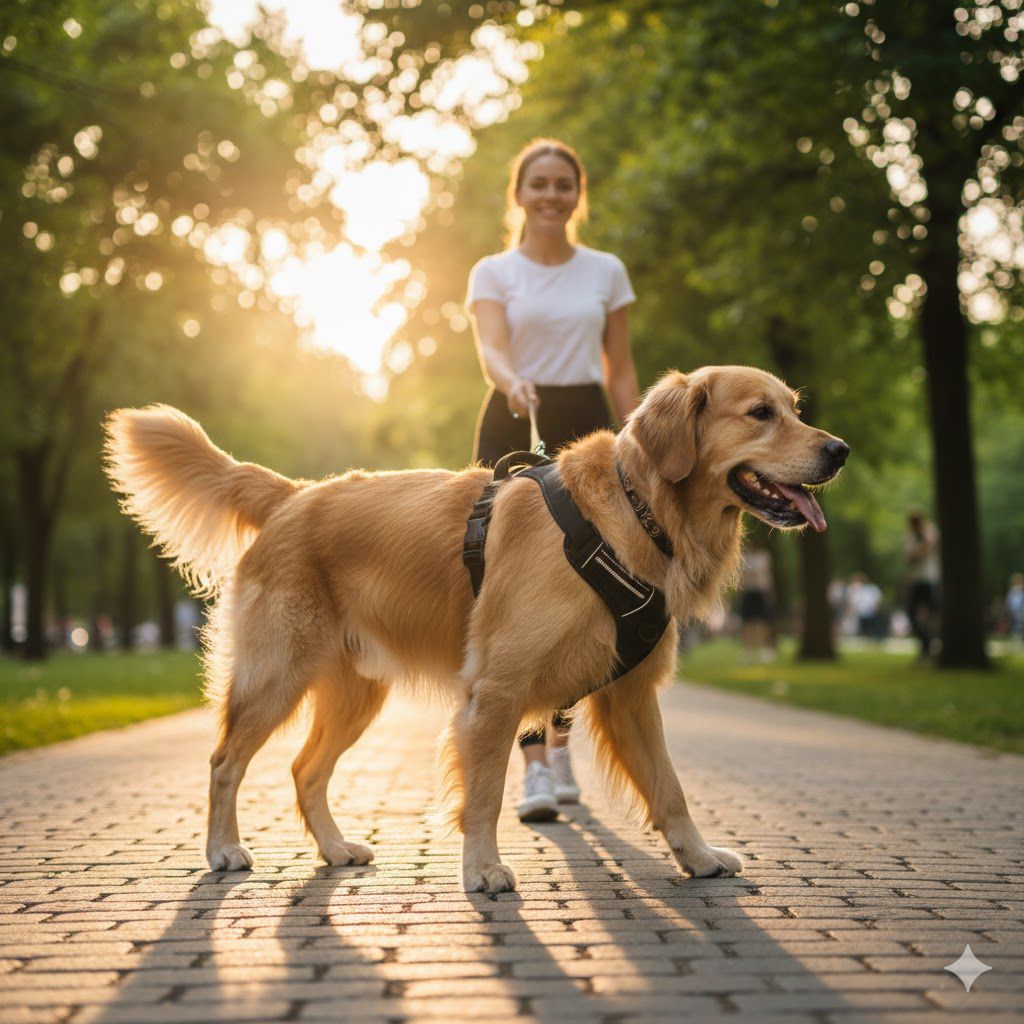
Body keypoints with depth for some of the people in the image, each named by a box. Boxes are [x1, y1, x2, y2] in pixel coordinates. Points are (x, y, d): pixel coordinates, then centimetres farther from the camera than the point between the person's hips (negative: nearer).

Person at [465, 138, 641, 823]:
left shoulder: (606, 271, 10)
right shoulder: (493, 272, 3)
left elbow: (621, 372, 11)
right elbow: (491, 347, -14)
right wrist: (512, 383, -37)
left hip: (585, 430, 2)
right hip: (513, 431, -2)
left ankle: (560, 744, 24)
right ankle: (536, 767, -9)